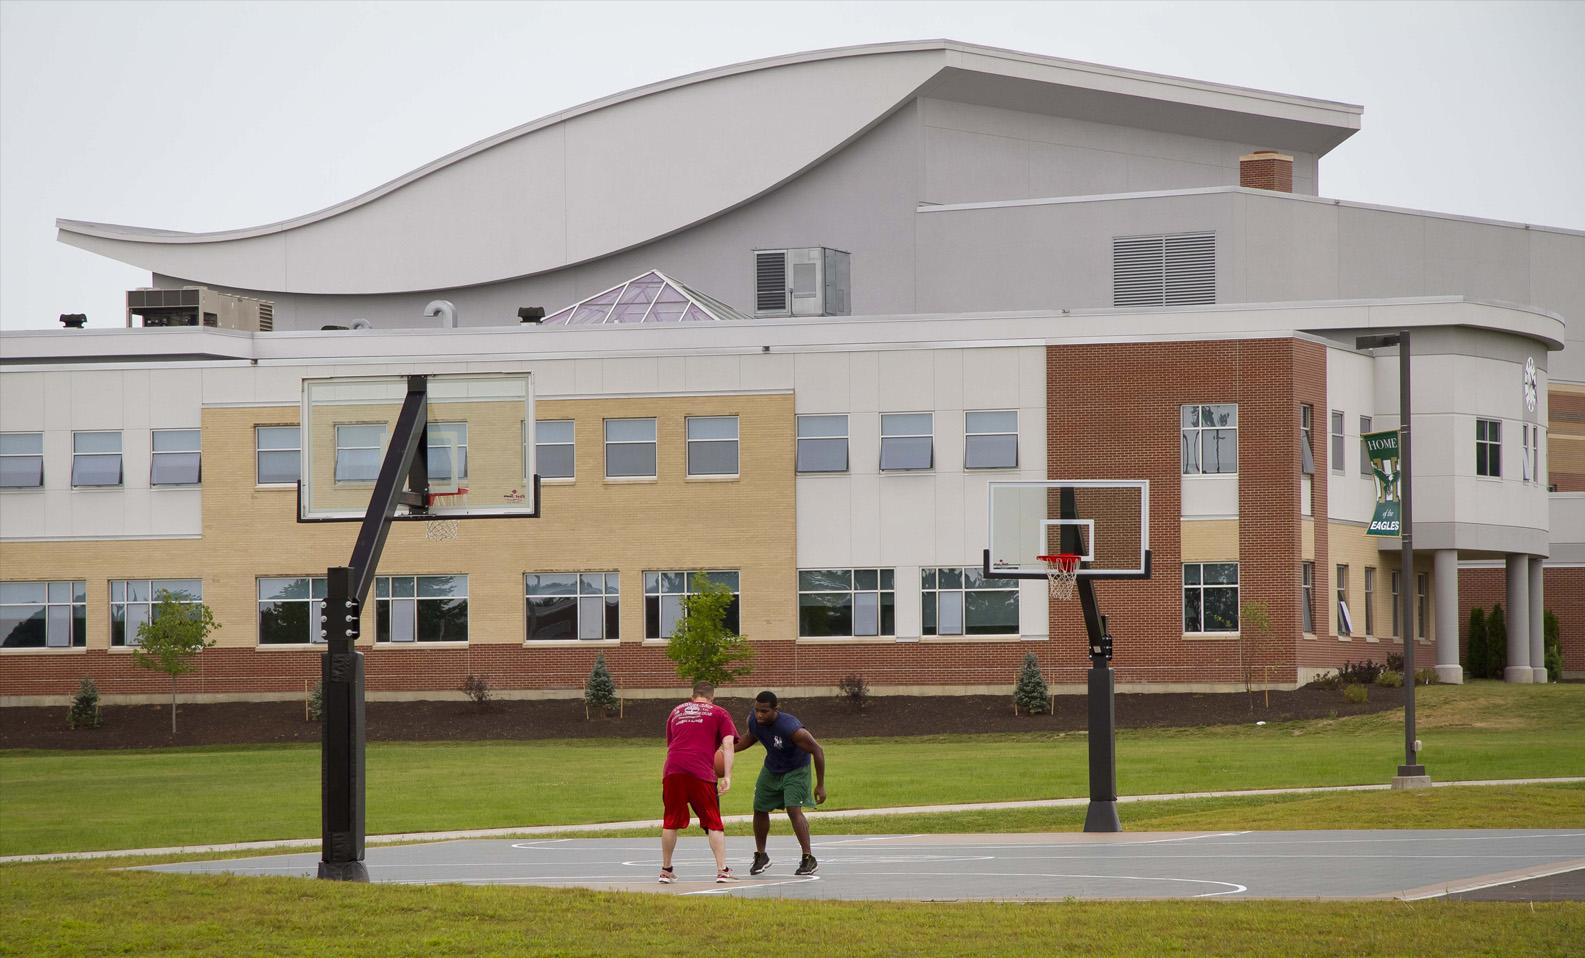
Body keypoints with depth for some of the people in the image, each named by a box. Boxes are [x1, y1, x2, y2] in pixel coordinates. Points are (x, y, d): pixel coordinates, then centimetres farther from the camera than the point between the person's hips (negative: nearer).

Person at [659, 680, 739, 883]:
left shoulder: (676, 712, 27)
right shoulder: (719, 713, 15)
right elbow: (728, 745, 2)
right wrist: (727, 777, -2)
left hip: (673, 770, 3)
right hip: (701, 771, -3)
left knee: (671, 822, 14)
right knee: (713, 823, 4)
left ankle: (665, 870, 20)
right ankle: (722, 870, -4)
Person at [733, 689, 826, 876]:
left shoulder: (791, 728, -38)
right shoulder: (753, 720, -20)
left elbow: (817, 750, -26)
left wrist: (820, 785, -23)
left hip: (796, 770, -6)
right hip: (771, 768, 6)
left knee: (794, 809, -21)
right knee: (760, 810, 10)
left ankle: (808, 859, -14)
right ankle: (761, 856, 29)